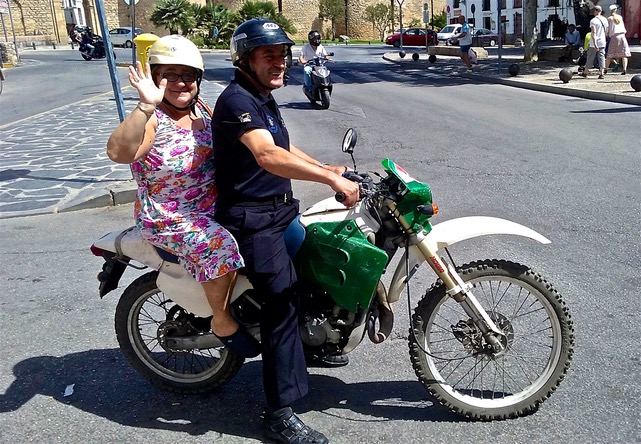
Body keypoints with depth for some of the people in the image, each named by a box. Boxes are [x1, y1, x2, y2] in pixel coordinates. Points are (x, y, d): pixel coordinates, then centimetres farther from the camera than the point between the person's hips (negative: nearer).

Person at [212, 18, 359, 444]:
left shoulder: (264, 97, 14)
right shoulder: (236, 99, -18)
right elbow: (268, 156, -35)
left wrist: (326, 168, 16)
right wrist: (331, 180, -39)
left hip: (280, 208, 10)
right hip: (251, 217, -10)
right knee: (282, 299, -15)